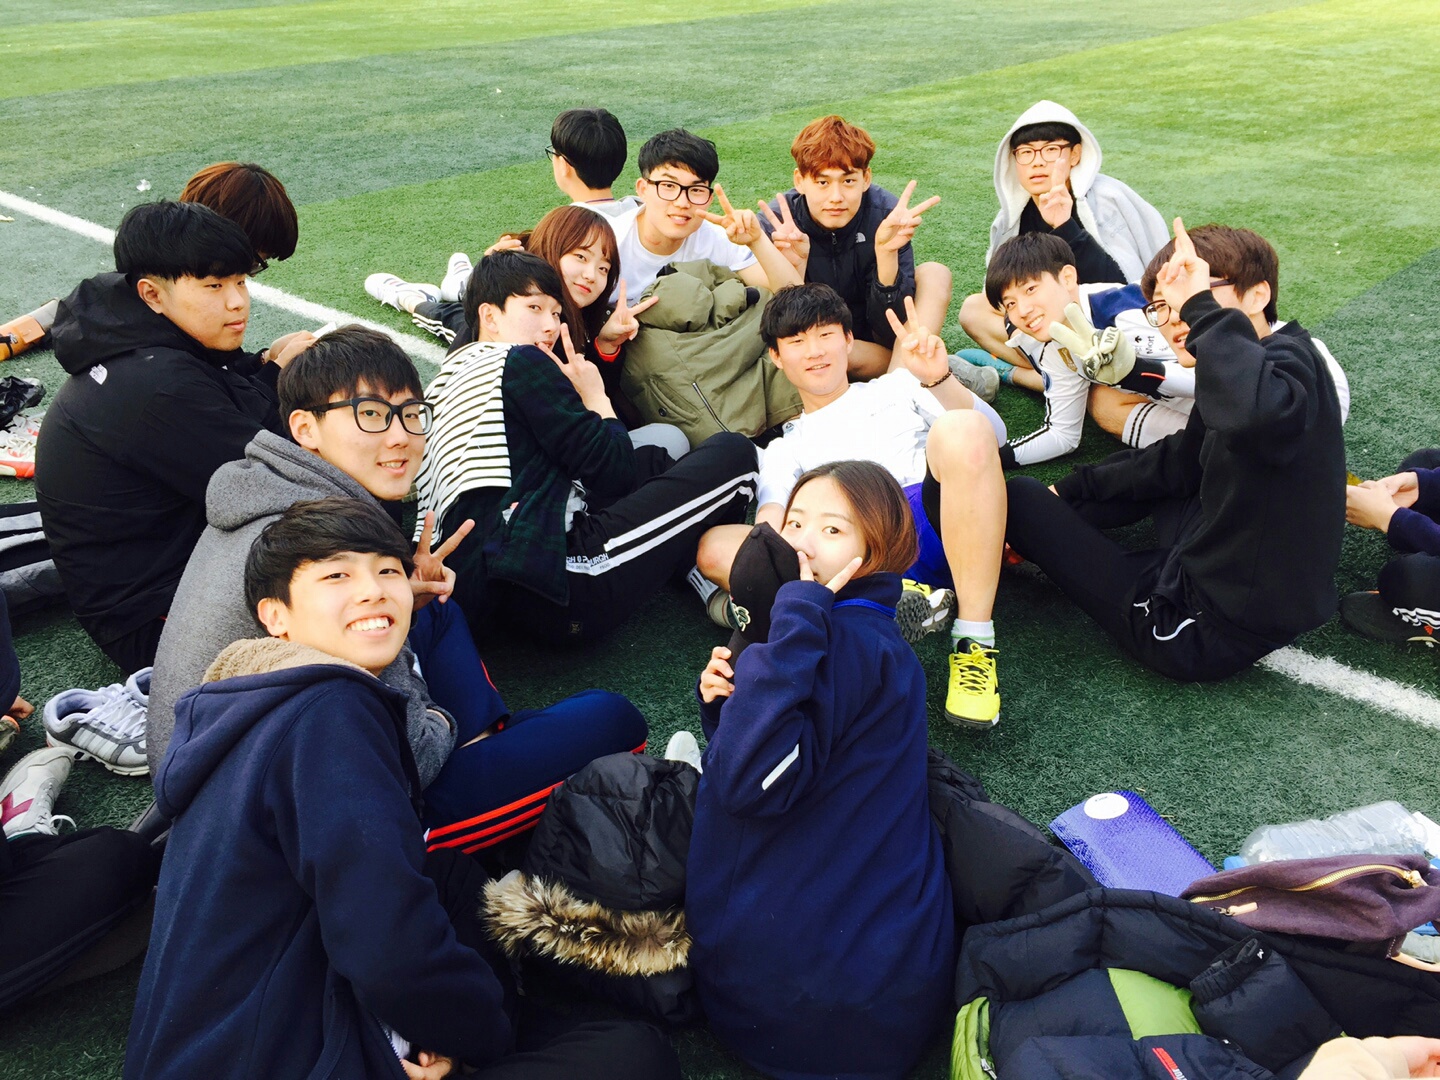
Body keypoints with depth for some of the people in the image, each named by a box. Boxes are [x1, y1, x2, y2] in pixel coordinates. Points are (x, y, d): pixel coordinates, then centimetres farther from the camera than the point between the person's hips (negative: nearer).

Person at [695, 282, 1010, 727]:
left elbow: (993, 434, 13)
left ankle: (974, 644, -28)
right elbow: (772, 523, 10)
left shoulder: (897, 387, 28)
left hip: (939, 530, 0)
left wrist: (938, 379, -7)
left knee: (961, 430, -31)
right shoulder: (784, 452, 30)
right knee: (715, 547, -19)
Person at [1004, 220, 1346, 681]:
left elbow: (1255, 412, -47)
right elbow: (1179, 461, 20)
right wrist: (1071, 490, 21)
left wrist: (1201, 305, -36)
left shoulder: (1288, 361, -21)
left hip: (1208, 632, -10)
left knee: (1021, 497, 2)